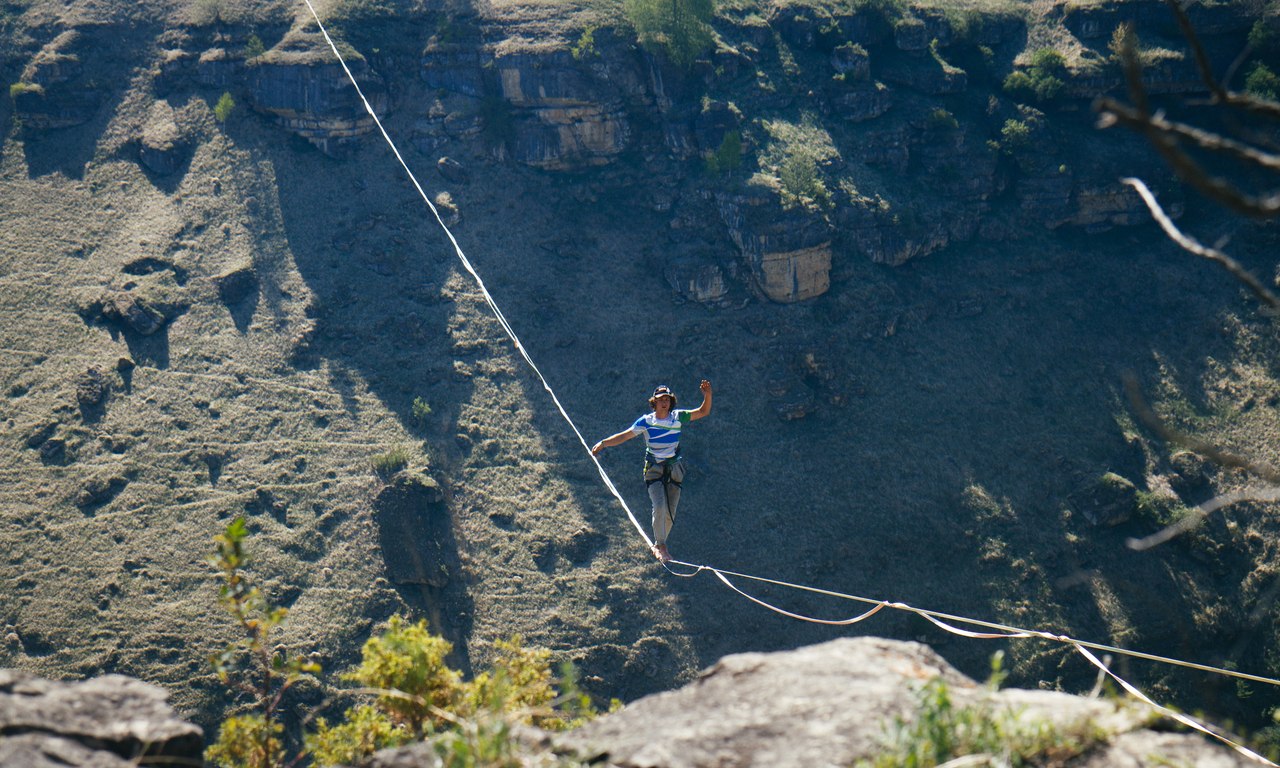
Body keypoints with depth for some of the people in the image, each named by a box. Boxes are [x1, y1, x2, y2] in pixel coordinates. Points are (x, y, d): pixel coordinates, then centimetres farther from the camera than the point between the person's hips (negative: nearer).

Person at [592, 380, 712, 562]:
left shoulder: (678, 417, 0)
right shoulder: (646, 421, -5)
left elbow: (704, 411, 0)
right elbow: (624, 436, -7)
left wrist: (707, 395, -17)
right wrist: (603, 443, -19)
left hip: (674, 469, 3)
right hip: (654, 470, -3)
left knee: (670, 513, 4)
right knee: (659, 506, -21)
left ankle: (659, 545, 23)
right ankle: (660, 545, -7)